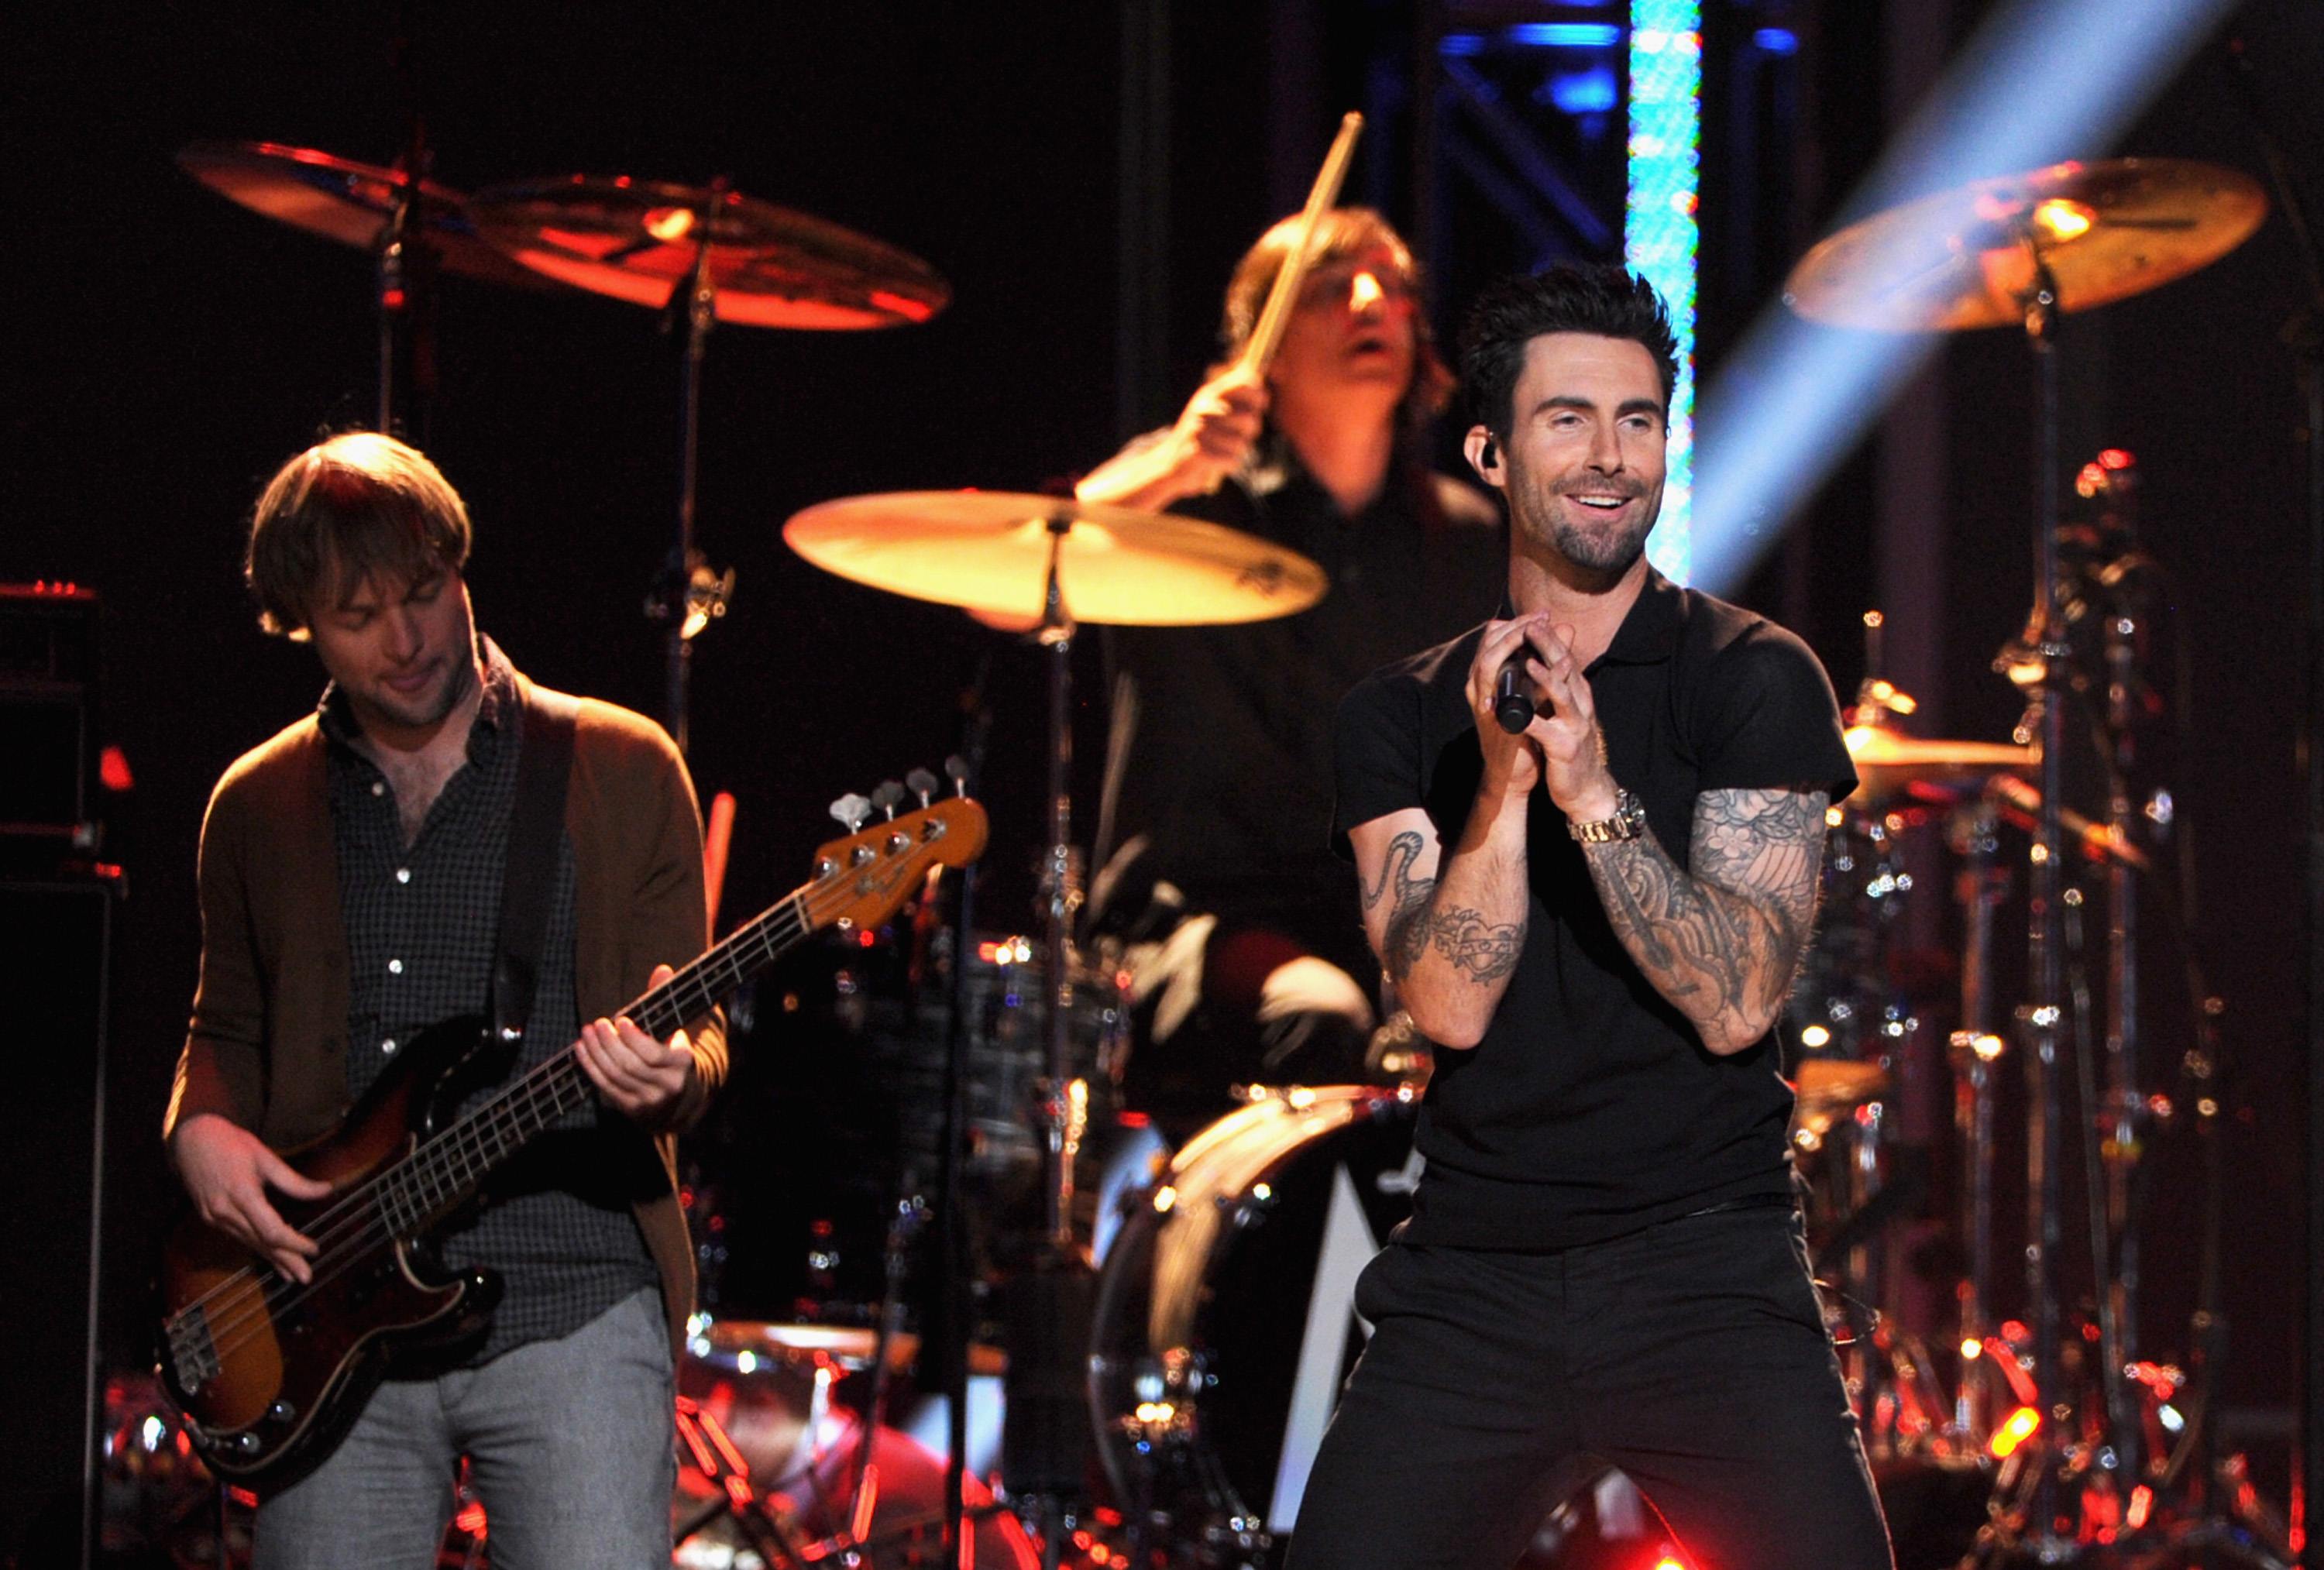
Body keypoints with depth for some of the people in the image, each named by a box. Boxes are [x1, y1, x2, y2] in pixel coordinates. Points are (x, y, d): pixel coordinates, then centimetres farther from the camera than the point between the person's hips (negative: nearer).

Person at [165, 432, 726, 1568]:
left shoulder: (620, 770, 4)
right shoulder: (258, 807, 13)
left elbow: (698, 1038, 4)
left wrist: (669, 1074, -19)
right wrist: (203, 1130, 1)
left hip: (570, 1301, -3)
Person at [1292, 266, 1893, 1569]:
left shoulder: (1754, 678, -1)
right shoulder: (1404, 716, 6)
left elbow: (1736, 1003, -10)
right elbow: (1451, 1003, -6)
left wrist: (1595, 795, -22)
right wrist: (1501, 786, -20)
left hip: (1708, 1260, -2)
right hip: (1472, 1277, 2)